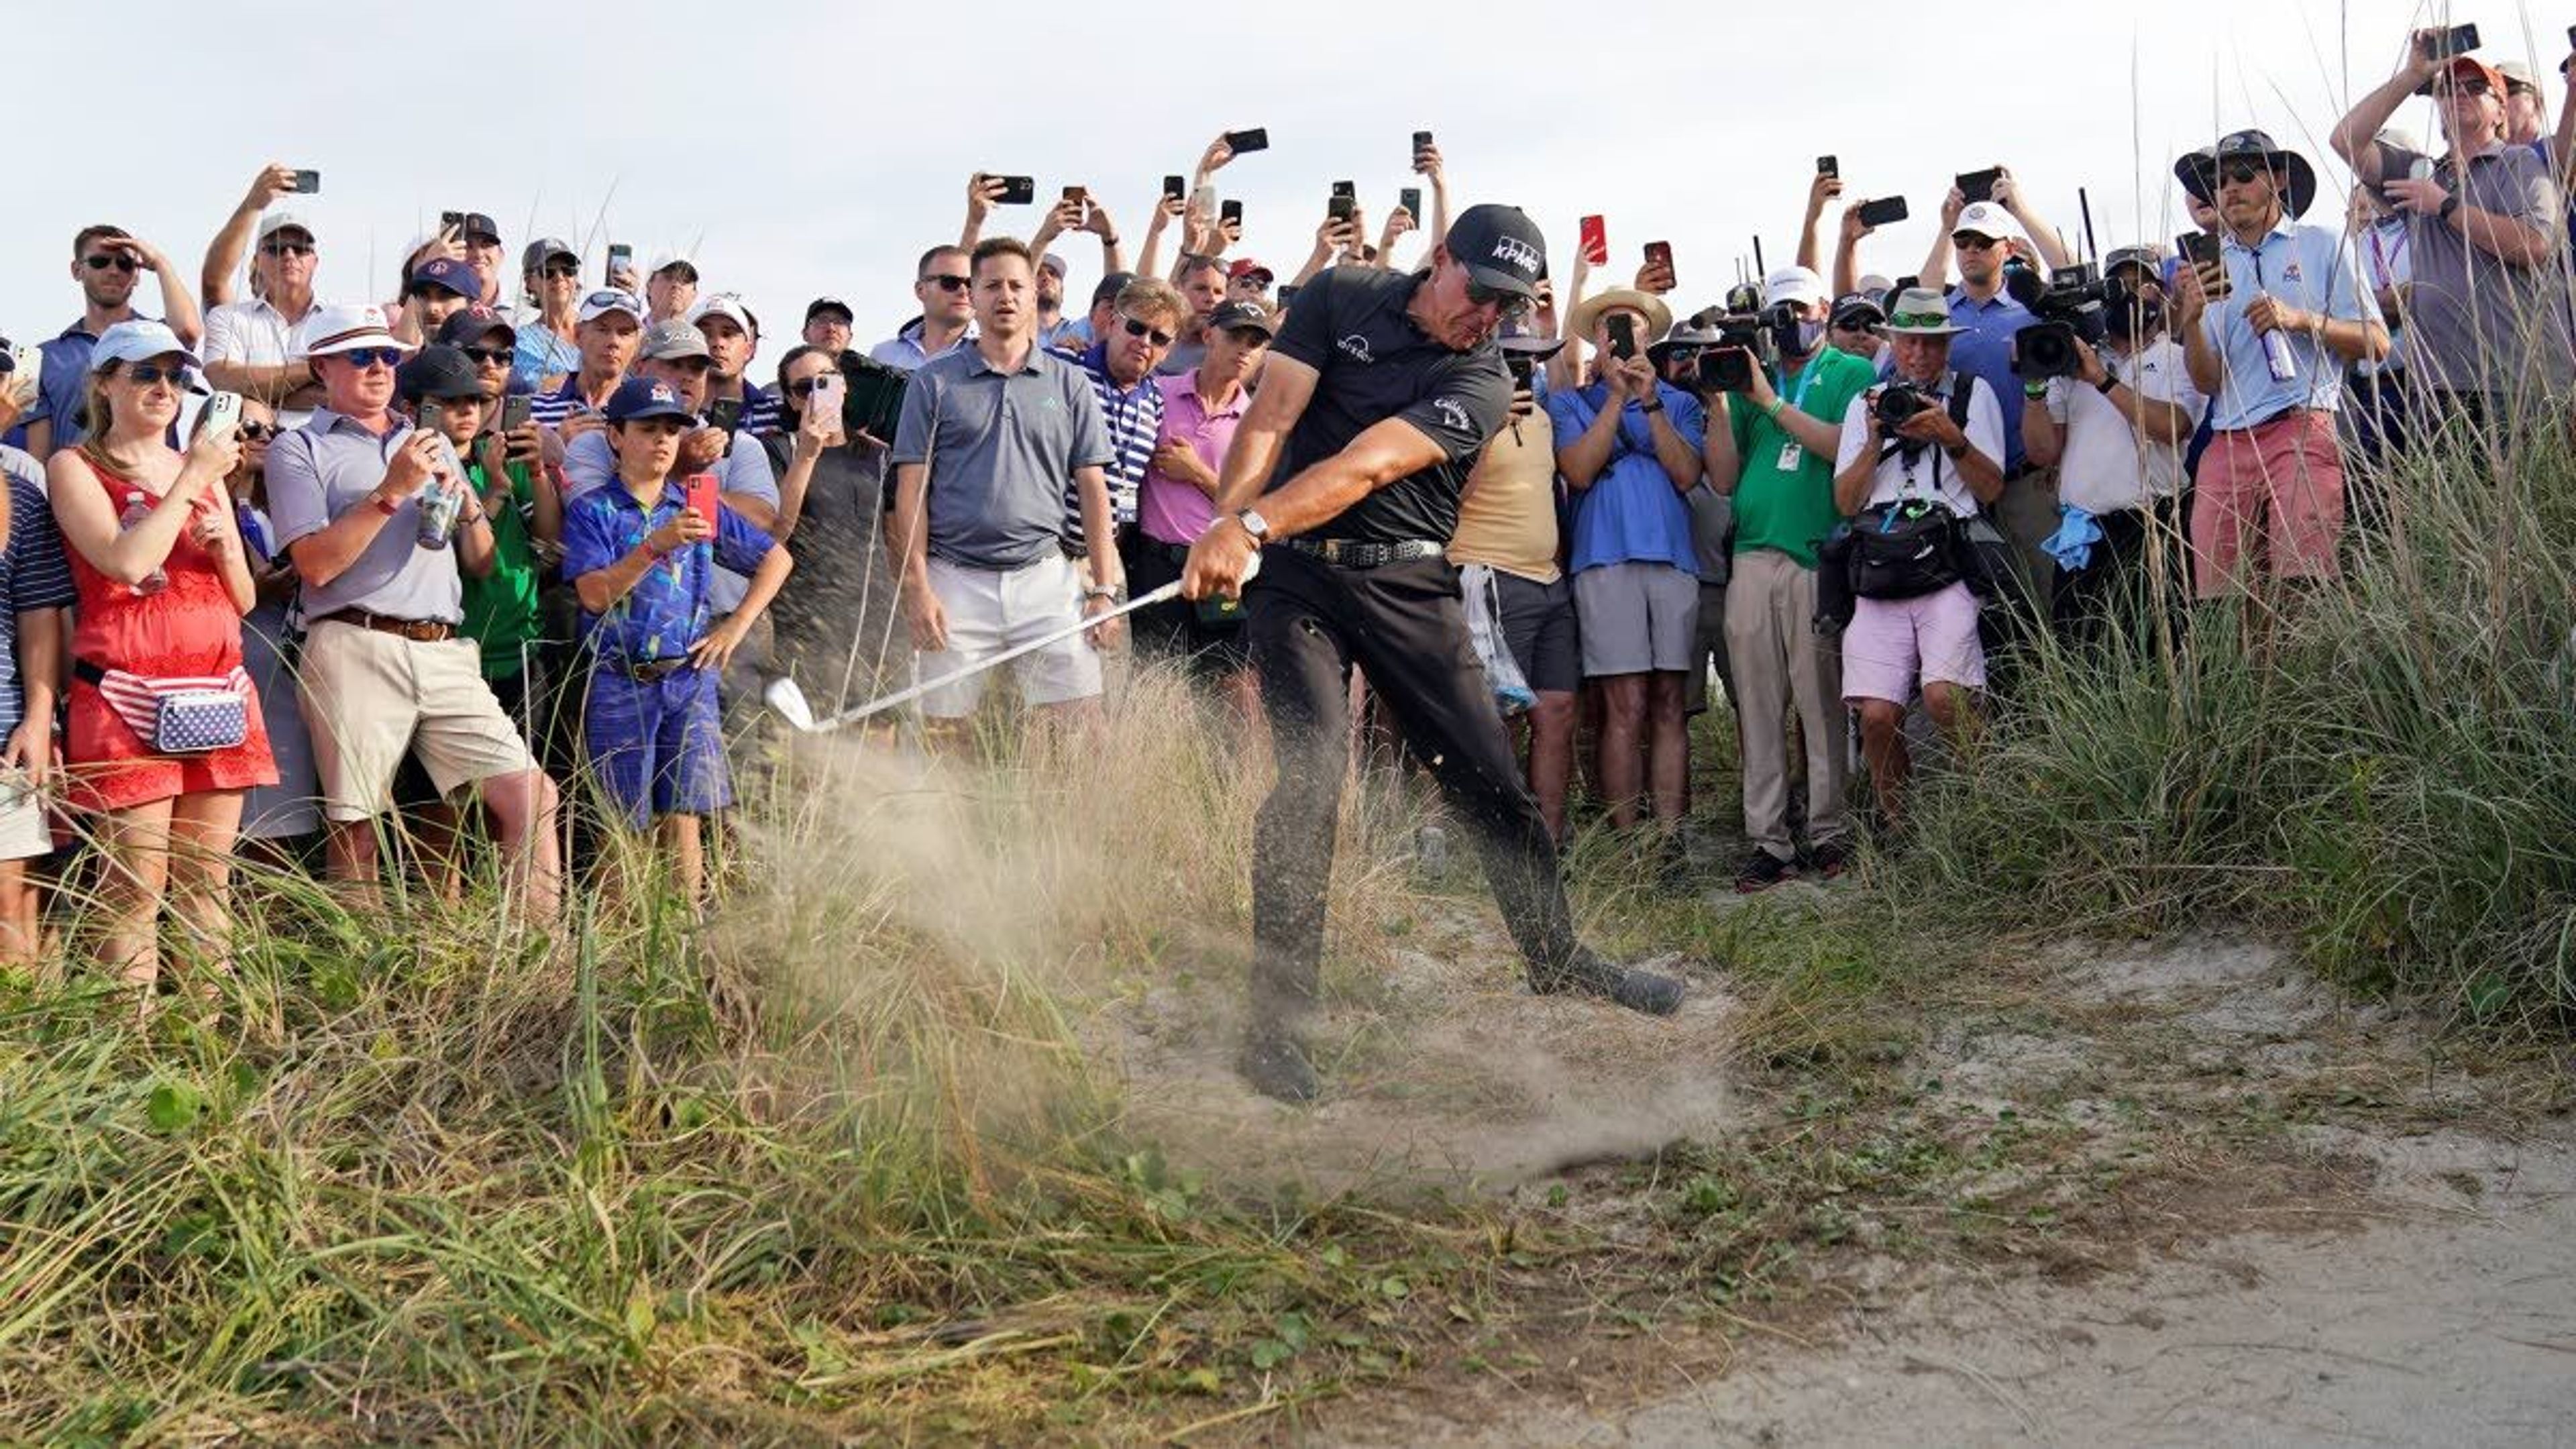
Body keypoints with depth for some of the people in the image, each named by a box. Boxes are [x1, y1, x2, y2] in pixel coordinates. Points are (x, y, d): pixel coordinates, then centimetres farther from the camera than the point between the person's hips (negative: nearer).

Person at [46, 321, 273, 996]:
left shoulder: (205, 469, 20)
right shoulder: (75, 467, 4)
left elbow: (244, 598, 19)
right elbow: (126, 562, -14)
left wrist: (222, 543, -1)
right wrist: (193, 478, -6)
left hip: (218, 691, 5)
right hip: (126, 698, -5)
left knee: (209, 883, 3)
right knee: (134, 887, -8)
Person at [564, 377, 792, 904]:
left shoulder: (699, 507, 10)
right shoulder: (592, 511, 1)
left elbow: (776, 558, 16)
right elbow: (595, 594, -13)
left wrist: (736, 625, 6)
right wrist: (658, 545, -23)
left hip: (690, 679, 2)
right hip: (619, 682, -2)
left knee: (684, 817, 0)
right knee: (624, 826, 3)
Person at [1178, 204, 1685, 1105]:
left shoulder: (1483, 384, -5)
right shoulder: (1341, 299, 2)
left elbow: (1369, 464, -20)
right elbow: (1270, 419, -8)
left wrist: (1254, 527, -33)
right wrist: (1227, 521, -26)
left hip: (1409, 584, 1)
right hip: (1297, 572, -1)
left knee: (1491, 781, 5)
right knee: (1309, 773, -17)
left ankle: (1558, 960, 29)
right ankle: (1278, 1022, -10)